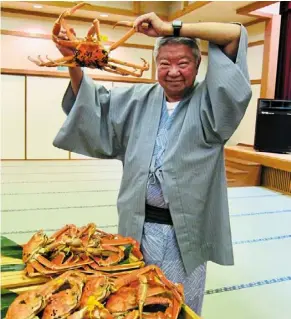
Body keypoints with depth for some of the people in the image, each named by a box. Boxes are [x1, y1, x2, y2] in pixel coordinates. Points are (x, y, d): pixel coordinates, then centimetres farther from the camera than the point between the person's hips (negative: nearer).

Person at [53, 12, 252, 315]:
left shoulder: (209, 101, -4)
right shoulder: (139, 99, 9)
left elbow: (237, 35, -11)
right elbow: (94, 102, 18)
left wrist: (171, 28, -12)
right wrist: (73, 62, 2)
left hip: (185, 230, -3)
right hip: (139, 225, 4)